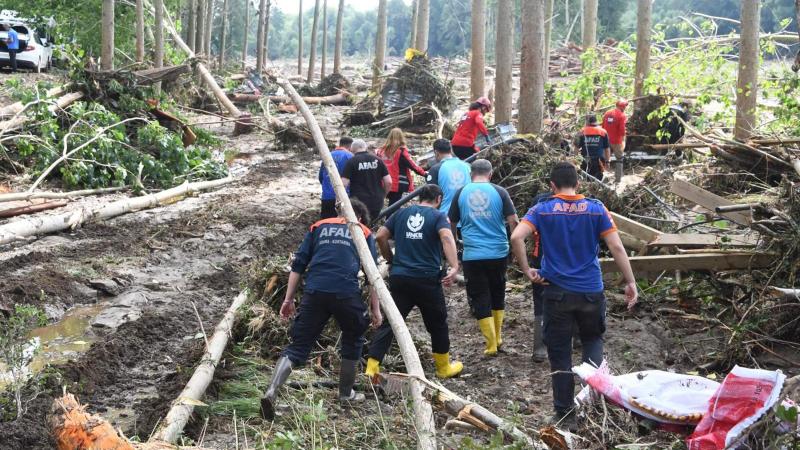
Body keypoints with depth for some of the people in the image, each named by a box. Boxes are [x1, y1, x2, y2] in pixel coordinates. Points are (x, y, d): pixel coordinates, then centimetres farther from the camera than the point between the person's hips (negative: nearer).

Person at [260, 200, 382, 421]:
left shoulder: (319, 226, 24)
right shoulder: (364, 233, 20)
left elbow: (298, 264, 15)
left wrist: (288, 299, 16)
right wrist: (375, 308, 16)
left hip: (314, 292, 2)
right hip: (347, 293, -1)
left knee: (298, 345, 4)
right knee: (353, 339, 23)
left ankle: (271, 392, -14)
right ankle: (346, 394, 31)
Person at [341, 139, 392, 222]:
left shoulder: (352, 161, -6)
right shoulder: (377, 160, 5)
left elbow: (344, 183, -13)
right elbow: (388, 182, 1)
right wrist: (382, 195, 16)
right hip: (377, 203, 4)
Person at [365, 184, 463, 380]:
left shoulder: (401, 213, 11)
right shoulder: (438, 216, 0)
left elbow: (381, 236, 7)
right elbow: (446, 237, -20)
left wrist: (391, 261, 19)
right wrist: (454, 267, -29)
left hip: (399, 276, 3)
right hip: (427, 279, -3)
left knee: (389, 321, 6)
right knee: (437, 324, 14)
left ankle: (372, 367, -2)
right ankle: (444, 367, 27)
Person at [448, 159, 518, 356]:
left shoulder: (461, 193, 2)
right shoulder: (499, 192, -2)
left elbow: (451, 224, 11)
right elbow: (513, 222, -4)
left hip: (472, 256, -1)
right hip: (499, 253, 1)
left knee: (480, 299, 6)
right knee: (497, 294, 20)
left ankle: (491, 345, 4)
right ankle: (497, 337, 28)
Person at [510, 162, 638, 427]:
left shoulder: (542, 210, -2)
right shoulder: (595, 208, 0)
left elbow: (516, 237, -17)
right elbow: (616, 247, -6)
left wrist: (527, 271, -7)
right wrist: (630, 282, 0)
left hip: (557, 292, -1)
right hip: (591, 291, 1)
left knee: (560, 353, 8)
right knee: (593, 338, 24)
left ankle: (565, 415, 14)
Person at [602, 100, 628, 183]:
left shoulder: (607, 113, 8)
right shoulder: (622, 116, -11)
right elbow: (622, 130, -16)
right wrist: (623, 141, -8)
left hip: (606, 140, 5)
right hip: (616, 141, -5)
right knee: (619, 159, 7)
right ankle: (617, 179, 3)